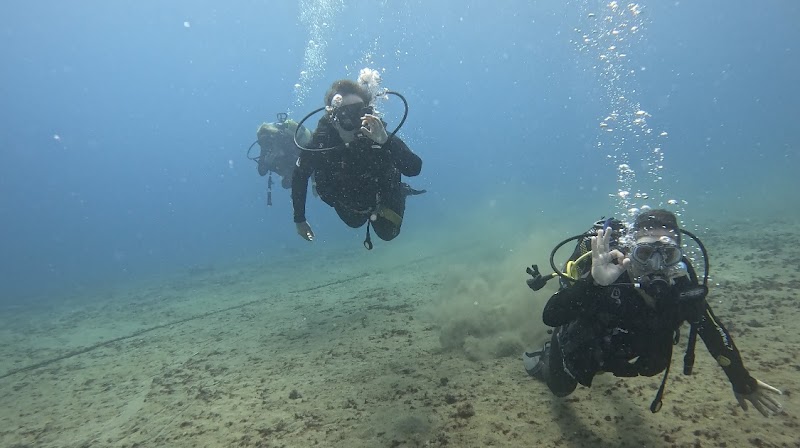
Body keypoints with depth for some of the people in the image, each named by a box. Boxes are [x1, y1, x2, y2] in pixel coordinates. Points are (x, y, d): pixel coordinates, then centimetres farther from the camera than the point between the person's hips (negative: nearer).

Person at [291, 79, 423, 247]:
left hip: (381, 197, -2)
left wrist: (385, 141, -61)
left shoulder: (377, 134, -38)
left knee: (388, 233, 21)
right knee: (356, 223, 31)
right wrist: (299, 219, -13)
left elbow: (414, 169, -46)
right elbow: (300, 176, -18)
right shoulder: (320, 140, -35)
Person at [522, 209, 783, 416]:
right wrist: (594, 282, -66)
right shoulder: (607, 273, -43)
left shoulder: (681, 278, -30)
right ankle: (541, 360, 50)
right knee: (561, 388, 23)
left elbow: (710, 328, -13)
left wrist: (743, 383, -6)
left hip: (618, 349, 4)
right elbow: (550, 317, -52)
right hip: (578, 347, -4)